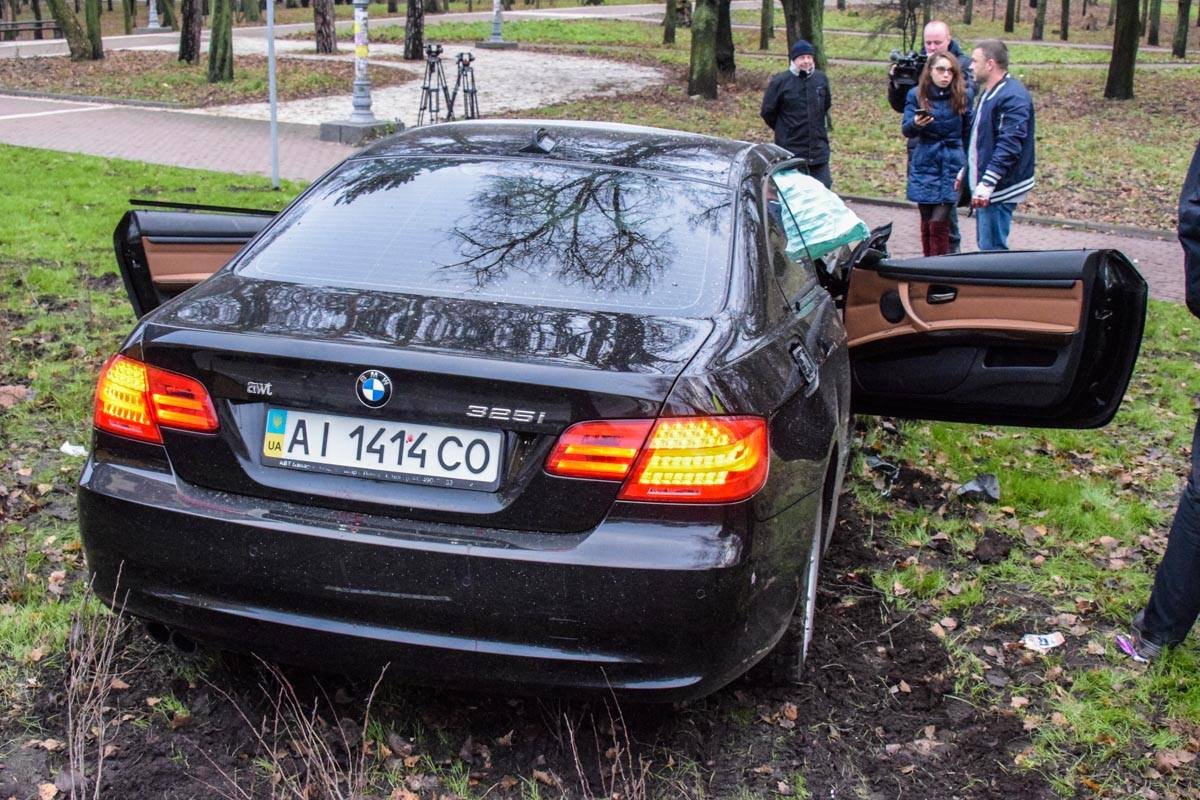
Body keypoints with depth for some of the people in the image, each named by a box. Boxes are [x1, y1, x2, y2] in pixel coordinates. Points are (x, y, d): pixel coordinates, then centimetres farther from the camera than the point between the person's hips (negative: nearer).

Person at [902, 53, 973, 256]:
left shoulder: (964, 95, 0)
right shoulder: (916, 95, 1)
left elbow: (969, 132, 7)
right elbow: (905, 130, -5)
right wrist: (915, 124, -28)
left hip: (952, 166, -2)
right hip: (925, 164, 2)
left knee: (938, 222, -11)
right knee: (926, 221, 10)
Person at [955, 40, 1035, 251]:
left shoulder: (1012, 97, -18)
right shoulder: (989, 92, 16)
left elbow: (1009, 146, -26)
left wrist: (987, 184, -29)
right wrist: (965, 171, 28)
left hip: (999, 189, -11)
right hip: (984, 186, 11)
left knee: (992, 249, -9)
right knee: (985, 244, 16)